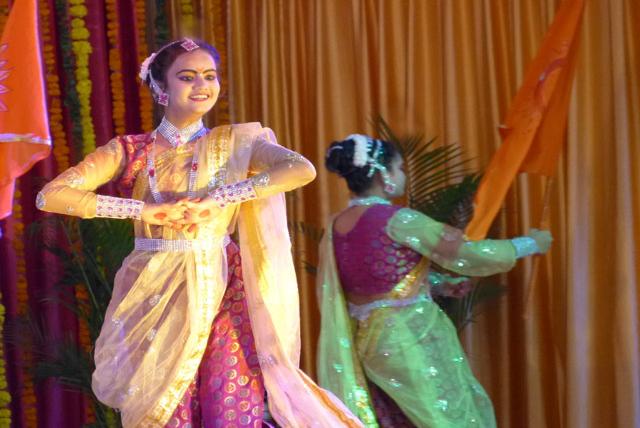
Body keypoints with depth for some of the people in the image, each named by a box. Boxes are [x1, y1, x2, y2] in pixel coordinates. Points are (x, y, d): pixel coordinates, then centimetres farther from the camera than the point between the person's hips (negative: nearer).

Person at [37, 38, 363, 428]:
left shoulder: (236, 142, 5)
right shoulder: (131, 150, 4)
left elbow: (302, 169, -14)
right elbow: (50, 196, -6)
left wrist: (217, 200, -20)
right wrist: (141, 210, -14)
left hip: (223, 297, 0)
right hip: (155, 300, 0)